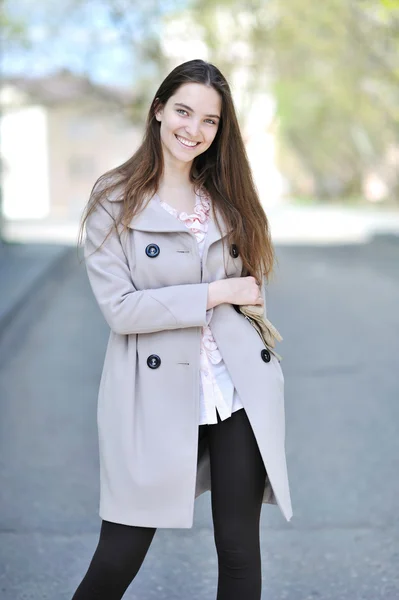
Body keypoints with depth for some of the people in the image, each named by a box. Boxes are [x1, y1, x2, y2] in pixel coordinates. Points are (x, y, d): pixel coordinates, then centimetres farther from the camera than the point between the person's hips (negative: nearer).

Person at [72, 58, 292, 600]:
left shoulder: (229, 198, 11)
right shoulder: (114, 200, -2)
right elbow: (119, 307, -11)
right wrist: (216, 293, -11)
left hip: (241, 395, 4)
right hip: (157, 398, -4)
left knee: (240, 550, 9)